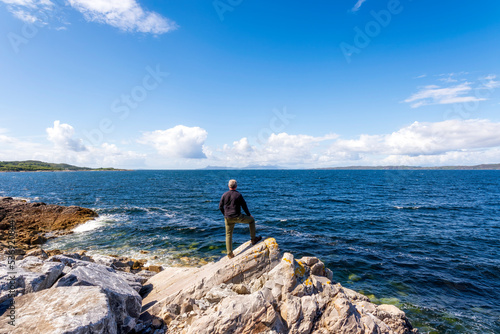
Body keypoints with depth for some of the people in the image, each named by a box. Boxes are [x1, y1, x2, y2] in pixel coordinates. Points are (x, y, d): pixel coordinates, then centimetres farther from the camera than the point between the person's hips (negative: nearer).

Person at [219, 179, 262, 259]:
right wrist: (249, 214, 12)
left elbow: (220, 207, 6)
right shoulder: (238, 195, -8)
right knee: (251, 220, 19)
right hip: (237, 217, -3)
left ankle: (230, 254, 14)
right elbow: (244, 206, -3)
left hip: (228, 218, 3)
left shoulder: (224, 195, 1)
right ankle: (253, 239, 24)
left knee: (228, 235, 13)